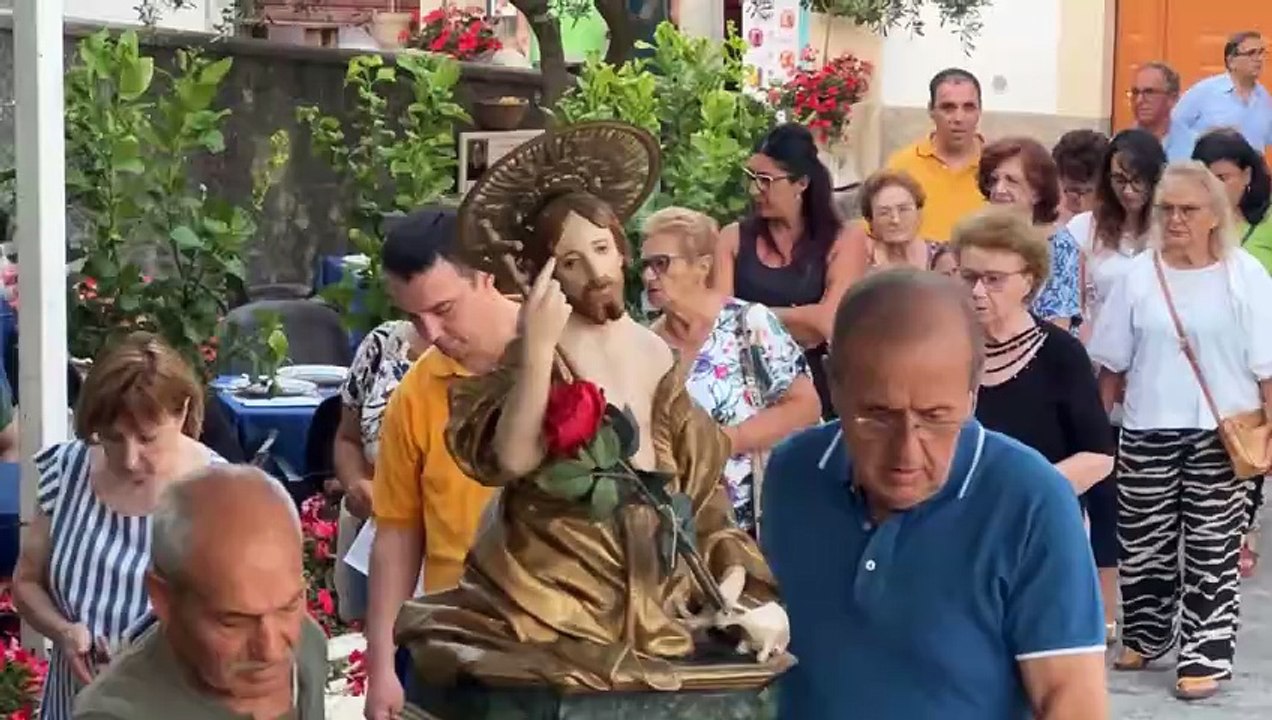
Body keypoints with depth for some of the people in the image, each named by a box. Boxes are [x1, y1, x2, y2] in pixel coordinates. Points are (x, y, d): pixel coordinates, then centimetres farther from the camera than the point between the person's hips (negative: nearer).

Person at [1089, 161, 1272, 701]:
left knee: (1213, 549, 0)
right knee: (1143, 543, 9)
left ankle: (1204, 656, 6)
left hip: (1223, 434, -2)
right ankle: (1145, 637, 28)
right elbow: (1112, 363, 8)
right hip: (1147, 432, 2)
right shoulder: (1139, 275, 2)